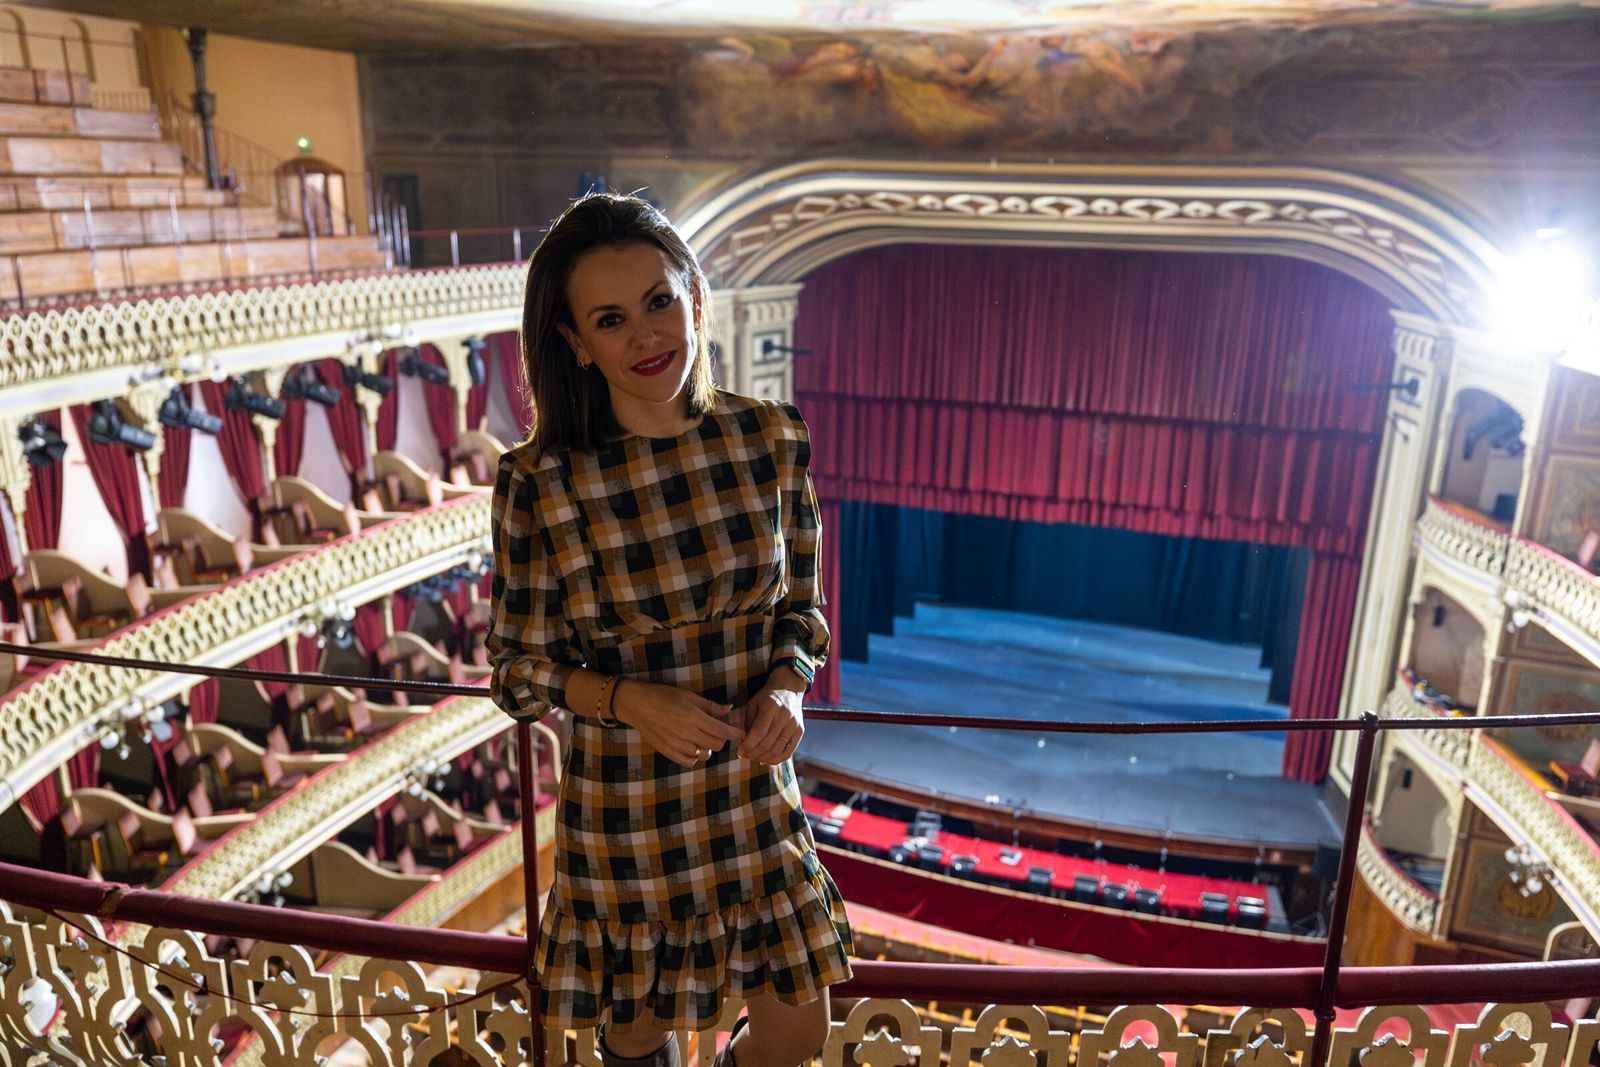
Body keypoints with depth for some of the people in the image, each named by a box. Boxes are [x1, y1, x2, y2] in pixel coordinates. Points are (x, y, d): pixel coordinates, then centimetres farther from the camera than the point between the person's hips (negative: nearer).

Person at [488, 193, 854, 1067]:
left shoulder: (772, 441, -9)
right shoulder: (541, 484, -17)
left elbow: (800, 603, 4)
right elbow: (519, 669, -7)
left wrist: (787, 684, -15)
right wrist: (631, 700, -23)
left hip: (756, 792, 3)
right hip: (625, 808, -2)